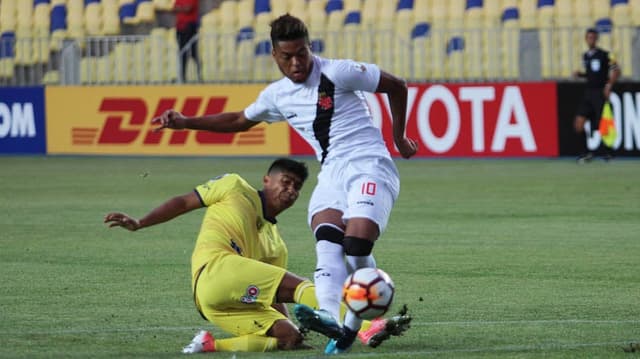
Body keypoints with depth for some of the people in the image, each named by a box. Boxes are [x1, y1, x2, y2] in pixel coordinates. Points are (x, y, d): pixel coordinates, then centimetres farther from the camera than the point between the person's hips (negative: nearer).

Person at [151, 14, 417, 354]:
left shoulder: (337, 73, -6)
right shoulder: (278, 95, 12)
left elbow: (396, 86, 2)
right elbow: (239, 120, 30)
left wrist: (398, 137, 9)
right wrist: (185, 122, 22)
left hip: (369, 166, -5)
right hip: (331, 173, 5)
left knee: (357, 245, -24)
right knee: (327, 238, -23)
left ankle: (352, 324, -12)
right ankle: (328, 315, -42)